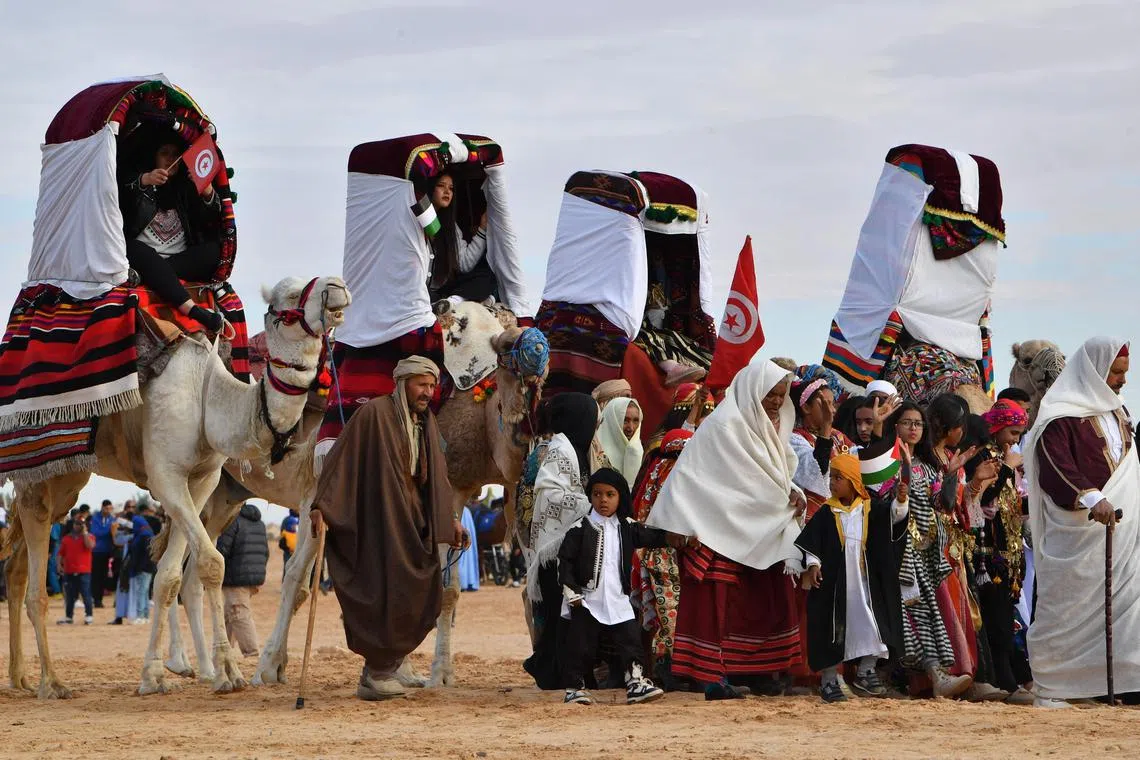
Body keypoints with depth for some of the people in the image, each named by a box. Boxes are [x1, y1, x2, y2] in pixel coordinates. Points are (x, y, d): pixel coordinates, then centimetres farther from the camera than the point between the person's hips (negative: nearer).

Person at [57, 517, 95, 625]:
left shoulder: (88, 536, 3)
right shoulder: (66, 538, 13)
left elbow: (90, 545, -19)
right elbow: (61, 553, 14)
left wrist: (84, 532, -14)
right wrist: (60, 565, 1)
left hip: (84, 571, -4)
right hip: (69, 572, 4)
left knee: (86, 595, -4)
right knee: (69, 596, 9)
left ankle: (89, 616, 2)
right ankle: (68, 617, 17)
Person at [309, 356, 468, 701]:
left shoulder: (426, 422, 15)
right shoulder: (374, 414, -9)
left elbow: (437, 476, 23)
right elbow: (340, 458, -13)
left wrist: (451, 518, 21)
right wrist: (321, 505, -20)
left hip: (415, 523, 7)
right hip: (379, 521, -7)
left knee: (426, 596, 1)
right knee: (389, 595, -10)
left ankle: (381, 668, 11)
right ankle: (375, 675, 1)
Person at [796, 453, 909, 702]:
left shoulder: (870, 510, 2)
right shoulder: (826, 513, 1)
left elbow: (894, 516, -12)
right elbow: (811, 541, 1)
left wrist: (900, 501, -31)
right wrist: (813, 565, -11)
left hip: (864, 583, 1)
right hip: (834, 583, -1)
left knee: (872, 624, -5)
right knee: (833, 629, 2)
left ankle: (866, 673, 12)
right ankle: (829, 681, 10)